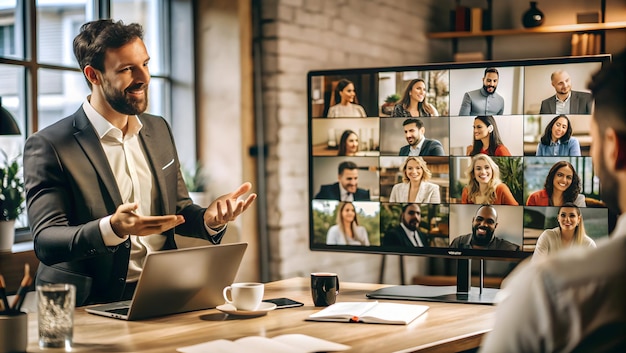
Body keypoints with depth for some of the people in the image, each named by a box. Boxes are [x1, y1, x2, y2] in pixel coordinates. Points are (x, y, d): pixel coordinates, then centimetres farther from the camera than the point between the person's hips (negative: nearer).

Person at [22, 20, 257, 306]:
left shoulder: (159, 130, 13)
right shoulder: (47, 147, -7)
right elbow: (45, 242, -13)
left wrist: (209, 219, -3)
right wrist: (112, 229, -31)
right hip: (93, 307, -3)